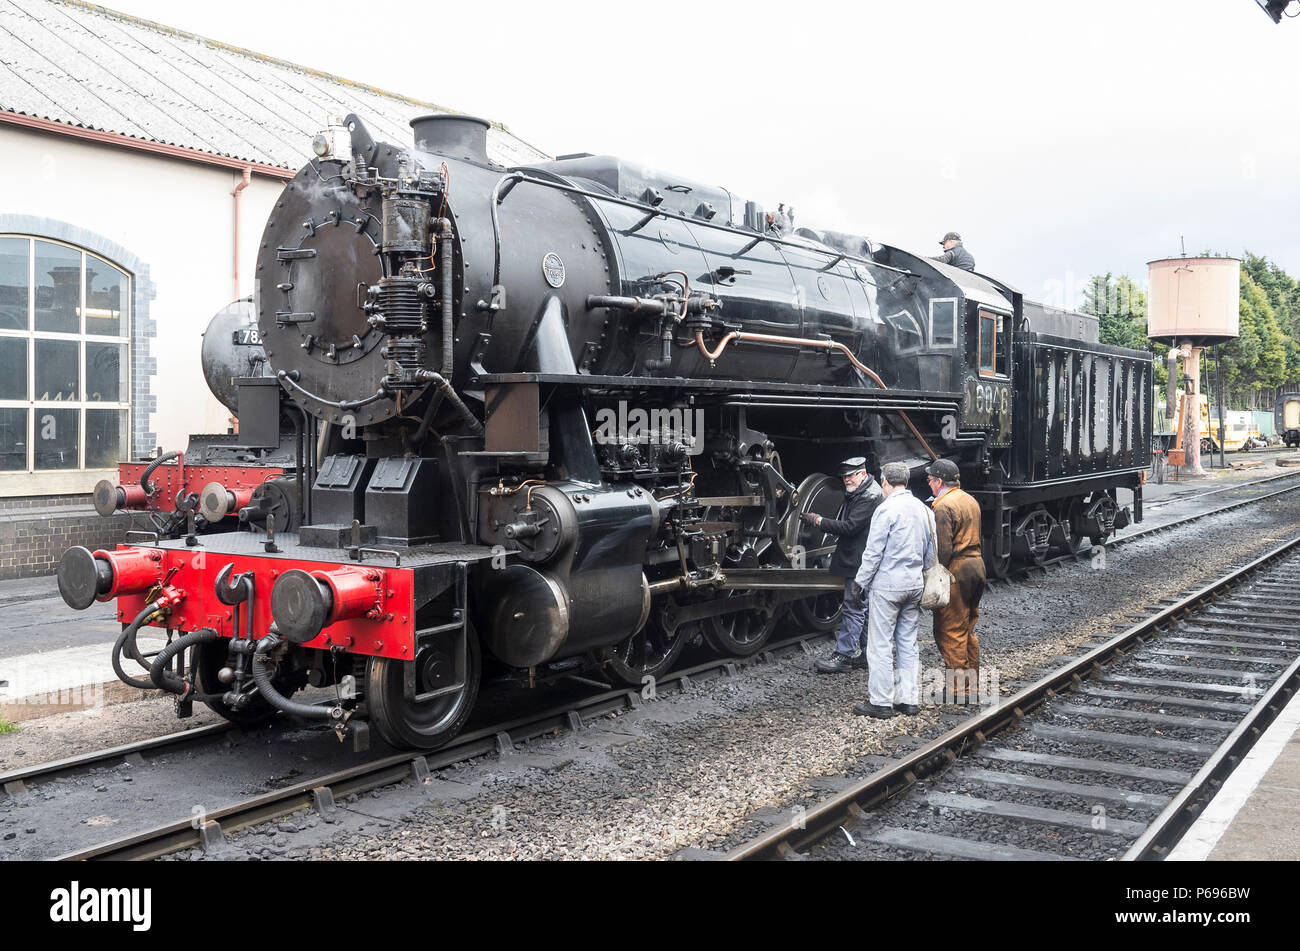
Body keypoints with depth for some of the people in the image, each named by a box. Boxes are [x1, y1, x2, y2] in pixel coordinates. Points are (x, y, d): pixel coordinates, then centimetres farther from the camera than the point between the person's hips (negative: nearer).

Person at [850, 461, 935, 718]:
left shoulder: (886, 509, -13)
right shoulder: (924, 509, 9)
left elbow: (873, 553, -14)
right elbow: (931, 552, 15)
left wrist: (860, 582, -5)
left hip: (887, 585, -7)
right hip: (915, 584, 7)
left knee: (881, 644, -1)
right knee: (908, 643, 13)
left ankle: (880, 702, 2)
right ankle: (909, 699, 16)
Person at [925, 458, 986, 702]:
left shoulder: (944, 506, -16)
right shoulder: (970, 501, 13)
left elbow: (943, 549, -21)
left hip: (956, 571, -9)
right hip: (976, 564, 9)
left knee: (950, 632, -2)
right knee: (967, 629, 18)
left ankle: (957, 688, 1)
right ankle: (972, 682, 26)